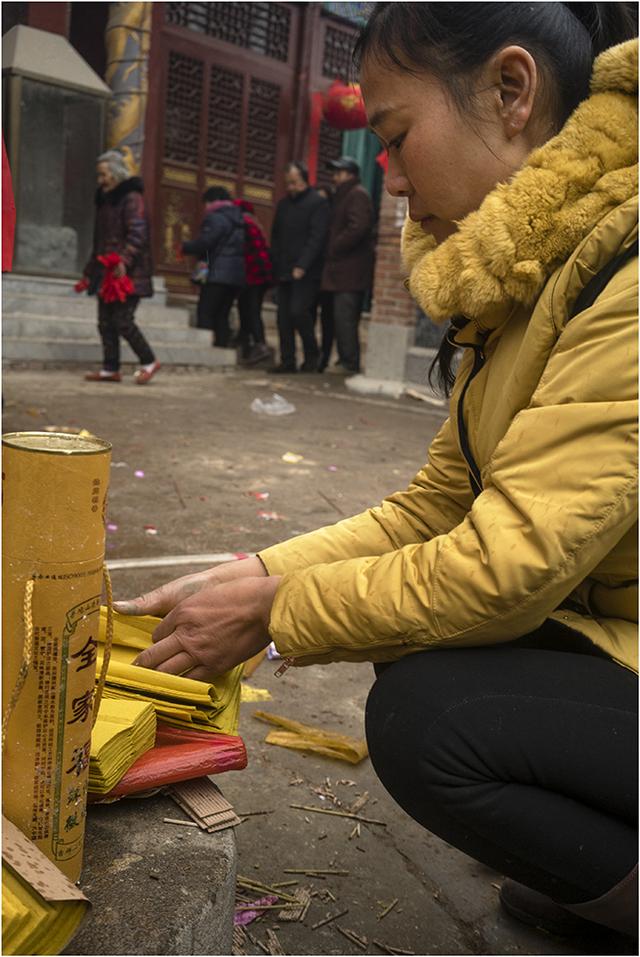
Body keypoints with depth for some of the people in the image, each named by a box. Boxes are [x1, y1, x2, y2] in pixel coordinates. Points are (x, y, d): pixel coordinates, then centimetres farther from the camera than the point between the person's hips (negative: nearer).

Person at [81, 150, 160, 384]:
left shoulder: (132, 198, -7)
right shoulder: (104, 200, 21)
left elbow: (137, 235, -18)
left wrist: (124, 261, -30)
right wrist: (88, 274, 24)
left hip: (128, 274, -9)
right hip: (106, 273, 9)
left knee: (122, 321, -10)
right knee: (106, 322, 5)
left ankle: (148, 362, 5)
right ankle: (110, 369, 11)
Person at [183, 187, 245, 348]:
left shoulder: (215, 218, -9)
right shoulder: (238, 219, 18)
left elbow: (203, 243, -15)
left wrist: (184, 247, 3)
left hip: (218, 274, -8)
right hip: (237, 274, 8)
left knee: (205, 312, -4)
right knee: (222, 314, 11)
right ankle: (222, 345, 8)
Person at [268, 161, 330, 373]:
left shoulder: (318, 203, -3)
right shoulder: (283, 204, 19)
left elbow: (316, 238, -11)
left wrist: (302, 266, -19)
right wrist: (275, 266, 10)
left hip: (306, 273, -7)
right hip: (284, 272, 7)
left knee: (299, 311, -15)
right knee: (284, 317, 3)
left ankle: (311, 355, 2)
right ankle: (287, 361, 9)